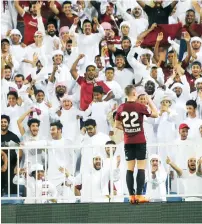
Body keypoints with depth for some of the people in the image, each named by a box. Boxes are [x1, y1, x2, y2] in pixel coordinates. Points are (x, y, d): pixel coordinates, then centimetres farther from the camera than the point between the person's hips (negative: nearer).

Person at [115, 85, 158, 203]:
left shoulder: (121, 108, 1)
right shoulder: (140, 106, -11)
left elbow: (117, 125, 11)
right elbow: (155, 114, -1)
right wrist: (149, 100, 5)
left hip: (128, 142, 4)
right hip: (140, 141, -4)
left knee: (130, 168, 7)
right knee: (141, 168, -1)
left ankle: (132, 196, 4)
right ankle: (139, 195, -7)